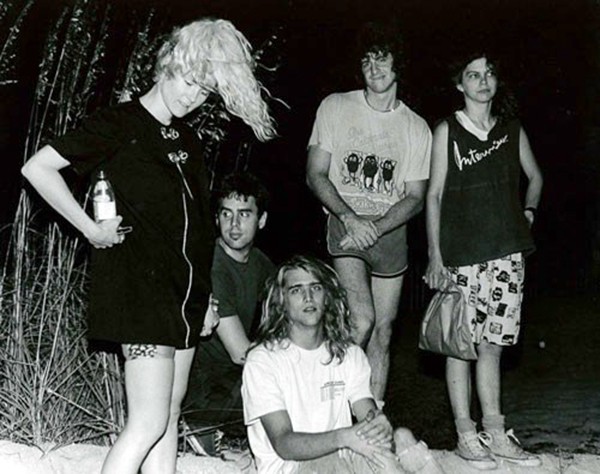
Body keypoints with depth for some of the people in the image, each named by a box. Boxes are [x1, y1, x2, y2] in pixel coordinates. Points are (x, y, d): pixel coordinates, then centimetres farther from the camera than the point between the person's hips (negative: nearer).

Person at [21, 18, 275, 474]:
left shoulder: (187, 139, 14)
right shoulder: (120, 124, -7)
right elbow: (37, 168, -10)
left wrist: (205, 297, 17)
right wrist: (91, 229, -12)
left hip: (186, 293, 8)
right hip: (141, 287, -7)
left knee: (169, 417, 11)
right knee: (148, 423, -9)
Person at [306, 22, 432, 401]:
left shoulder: (417, 128, 9)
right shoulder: (336, 107, 5)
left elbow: (416, 197, 6)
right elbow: (315, 175, 1)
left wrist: (376, 227, -12)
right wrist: (351, 218, -14)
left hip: (391, 230, 3)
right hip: (345, 223, -3)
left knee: (383, 333, 4)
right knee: (362, 321, -21)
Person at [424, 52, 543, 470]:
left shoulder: (512, 130, 11)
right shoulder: (447, 131, 1)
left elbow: (535, 177, 27)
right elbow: (434, 194, -1)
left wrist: (529, 211, 9)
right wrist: (435, 255, -5)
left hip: (507, 251, 3)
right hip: (461, 253, -3)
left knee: (492, 342, 8)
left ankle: (496, 434, 16)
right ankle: (466, 435, 9)